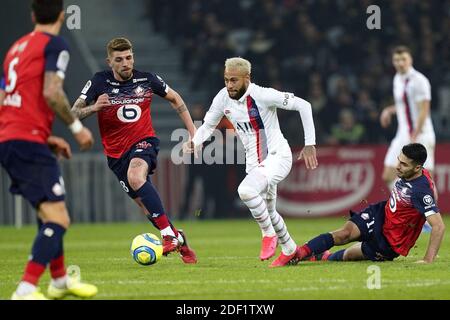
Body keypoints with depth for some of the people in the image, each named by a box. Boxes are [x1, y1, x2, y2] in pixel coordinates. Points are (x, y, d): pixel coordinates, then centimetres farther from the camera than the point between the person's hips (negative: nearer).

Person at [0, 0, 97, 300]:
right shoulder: (55, 44, -4)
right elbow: (52, 93, -18)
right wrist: (77, 127, -4)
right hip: (29, 142, -9)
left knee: (48, 213, 26)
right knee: (58, 220, -13)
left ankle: (60, 280, 40)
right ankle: (26, 291, -26)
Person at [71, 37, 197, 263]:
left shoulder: (146, 80, -4)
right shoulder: (99, 82, -7)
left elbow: (175, 99, 14)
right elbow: (73, 113, -8)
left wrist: (193, 132, 11)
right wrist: (94, 108, -29)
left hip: (144, 142, -2)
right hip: (116, 152, 2)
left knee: (135, 176, -34)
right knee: (145, 204, -1)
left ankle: (168, 234, -35)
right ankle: (179, 241, 21)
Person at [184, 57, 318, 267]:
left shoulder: (263, 95, -20)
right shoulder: (223, 98, -3)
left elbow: (303, 105, -15)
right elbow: (208, 125, 11)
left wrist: (309, 144, -15)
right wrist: (195, 142, -11)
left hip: (277, 157, -7)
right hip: (254, 162, 7)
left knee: (246, 190, -30)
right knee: (267, 212, 17)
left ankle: (269, 234, -10)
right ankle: (289, 249, 39)